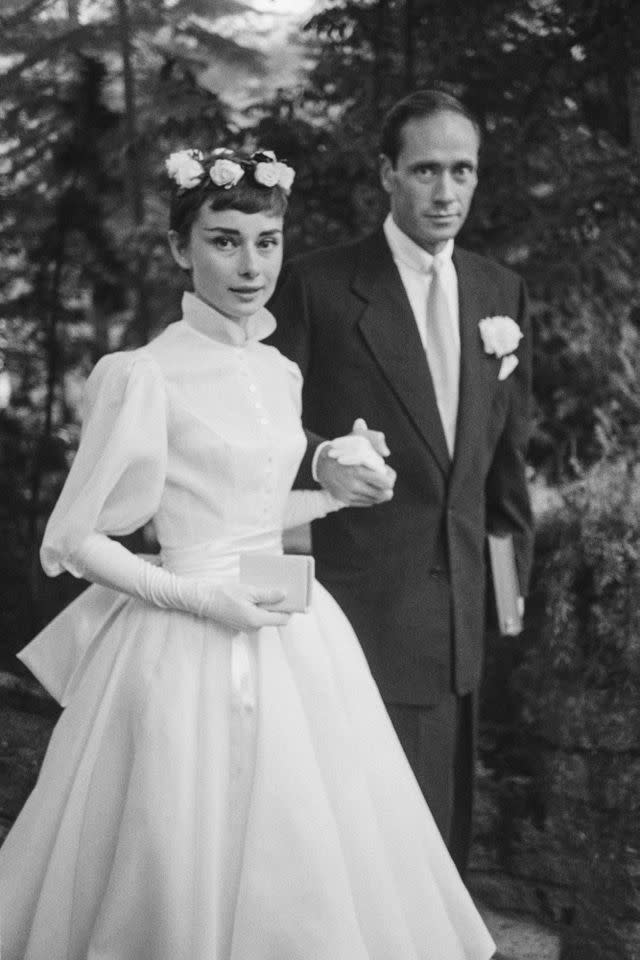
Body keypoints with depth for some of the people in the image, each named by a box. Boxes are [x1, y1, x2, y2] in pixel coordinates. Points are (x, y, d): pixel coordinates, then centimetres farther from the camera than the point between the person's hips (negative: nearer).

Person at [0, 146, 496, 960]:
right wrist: (198, 597, -16)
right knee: (194, 877, 4)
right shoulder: (143, 376, -12)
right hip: (194, 649, -7)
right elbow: (74, 540, -9)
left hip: (292, 638, 7)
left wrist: (334, 494, 6)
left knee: (304, 872, 13)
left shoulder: (281, 373, 8)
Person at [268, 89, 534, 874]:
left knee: (444, 819, 12)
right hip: (356, 596, -5)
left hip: (458, 605, 5)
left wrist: (513, 562, 17)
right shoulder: (316, 286, -7)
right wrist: (317, 458, -26)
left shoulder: (501, 293, 9)